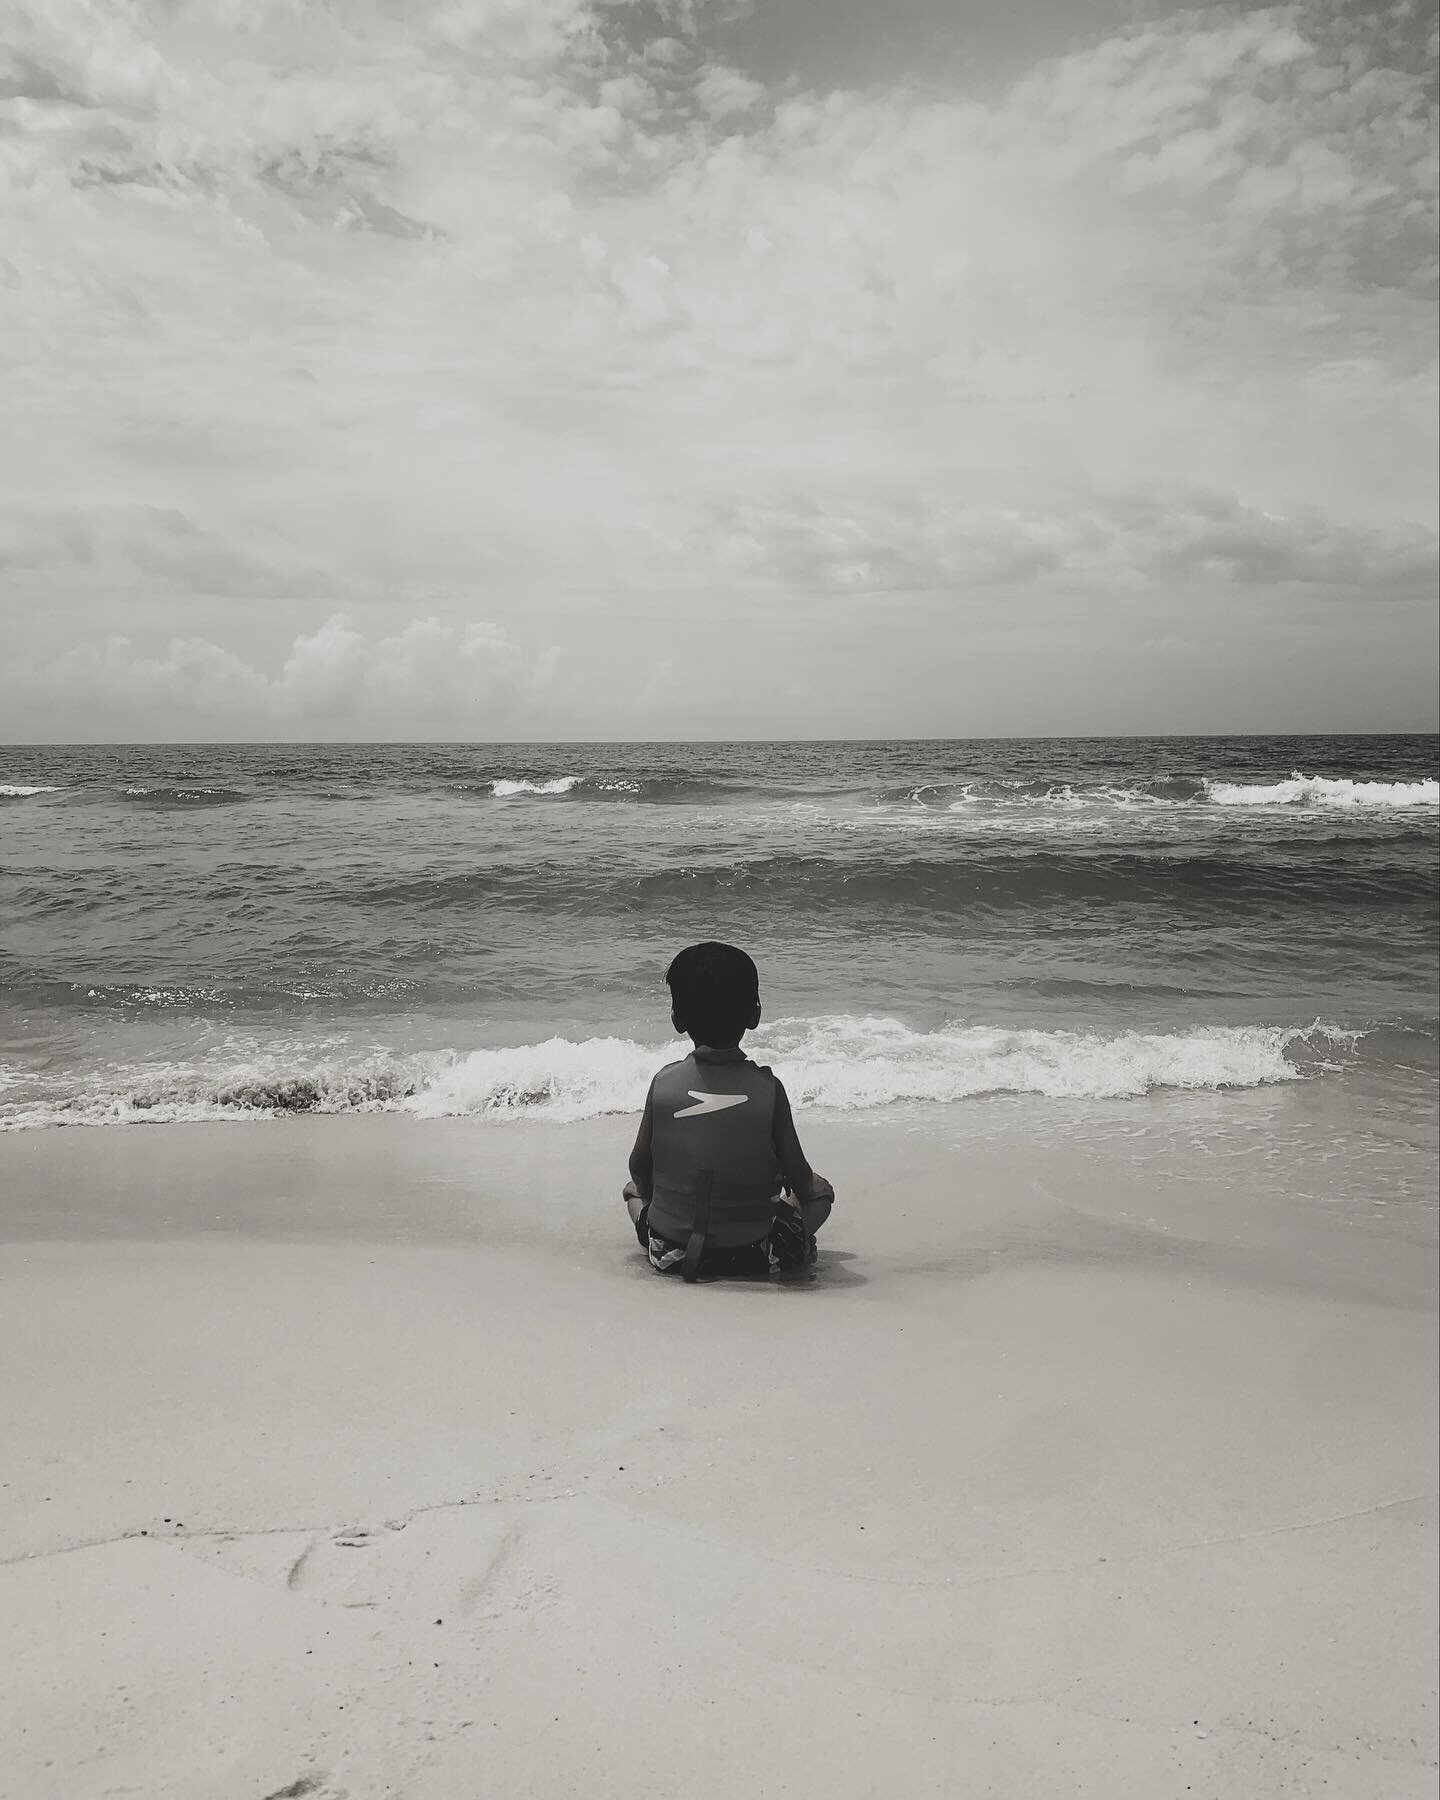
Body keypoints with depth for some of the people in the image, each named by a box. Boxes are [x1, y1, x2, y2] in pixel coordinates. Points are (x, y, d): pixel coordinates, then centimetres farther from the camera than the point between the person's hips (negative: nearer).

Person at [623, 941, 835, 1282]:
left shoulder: (664, 1082, -11)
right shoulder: (768, 1088, -15)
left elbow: (639, 1167, -1)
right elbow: (797, 1177, -8)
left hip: (670, 1250, 1)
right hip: (752, 1252, 0)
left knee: (633, 1189, 32)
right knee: (820, 1189, 23)